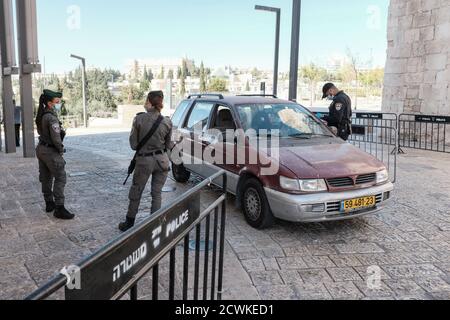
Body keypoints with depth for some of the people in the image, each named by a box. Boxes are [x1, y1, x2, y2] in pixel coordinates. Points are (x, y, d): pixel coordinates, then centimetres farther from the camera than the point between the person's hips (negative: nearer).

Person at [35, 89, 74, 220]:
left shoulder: (41, 116, 6)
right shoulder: (51, 117, -22)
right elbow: (56, 138, -24)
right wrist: (61, 150, -9)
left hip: (41, 149, 10)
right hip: (51, 151, -9)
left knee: (46, 177, 16)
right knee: (60, 178, -5)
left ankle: (49, 204, 27)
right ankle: (59, 209, -5)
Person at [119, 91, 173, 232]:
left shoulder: (139, 119, -10)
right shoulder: (167, 122, -5)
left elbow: (133, 144, -6)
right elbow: (168, 145, 4)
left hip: (144, 160, -2)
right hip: (162, 160, 2)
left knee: (136, 193, 14)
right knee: (157, 193, 13)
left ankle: (129, 223, 26)